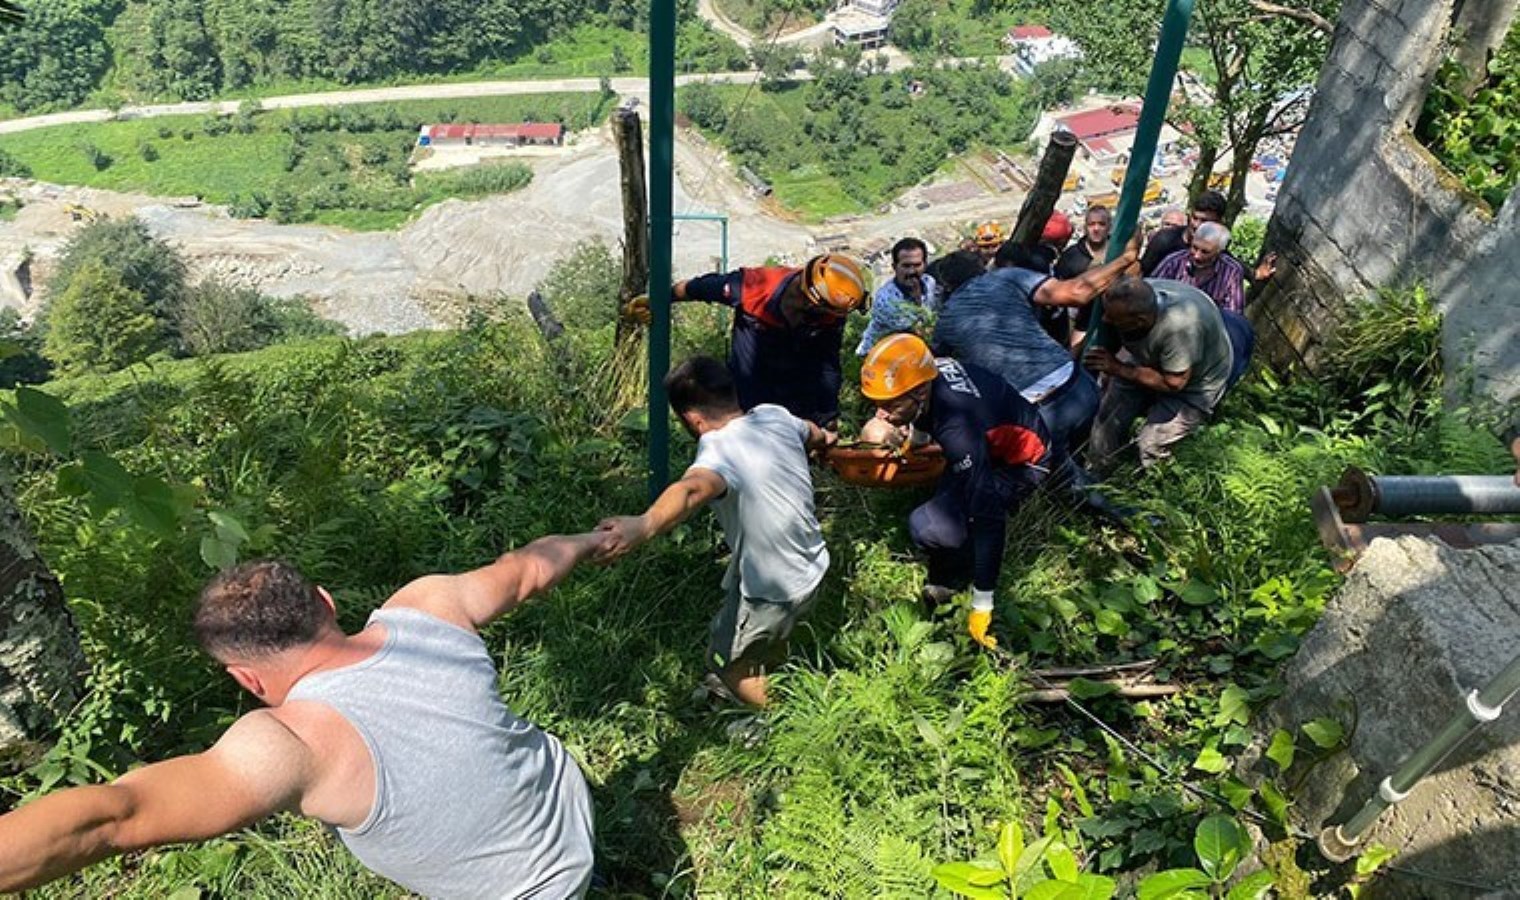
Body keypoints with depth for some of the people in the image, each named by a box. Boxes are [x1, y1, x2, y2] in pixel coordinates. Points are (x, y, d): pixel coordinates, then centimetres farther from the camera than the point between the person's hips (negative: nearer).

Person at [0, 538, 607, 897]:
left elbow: (109, 817, -41)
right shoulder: (430, 605, -16)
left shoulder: (295, 744, -32)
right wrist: (588, 542, 20)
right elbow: (526, 569, 1)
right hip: (569, 798, 6)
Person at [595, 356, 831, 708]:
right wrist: (824, 439, 43)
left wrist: (642, 526, -72)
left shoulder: (721, 449, -29)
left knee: (726, 669, 16)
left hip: (772, 592, -8)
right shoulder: (775, 415, -6)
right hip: (813, 570, 8)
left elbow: (693, 489, -53)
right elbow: (811, 432, 18)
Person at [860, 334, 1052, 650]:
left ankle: (952, 580, 6)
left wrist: (981, 607, -32)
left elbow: (989, 519, -36)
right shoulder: (926, 372, -20)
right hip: (992, 443, 9)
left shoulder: (957, 430, -41)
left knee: (927, 527, -24)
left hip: (1022, 462, -9)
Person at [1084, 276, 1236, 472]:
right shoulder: (1132, 297, -27)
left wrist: (1118, 369, -29)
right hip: (1150, 364, 5)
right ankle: (1094, 471, 20)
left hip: (1193, 384, -5)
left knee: (1149, 447, -11)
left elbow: (1173, 384, -28)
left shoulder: (1180, 326, -43)